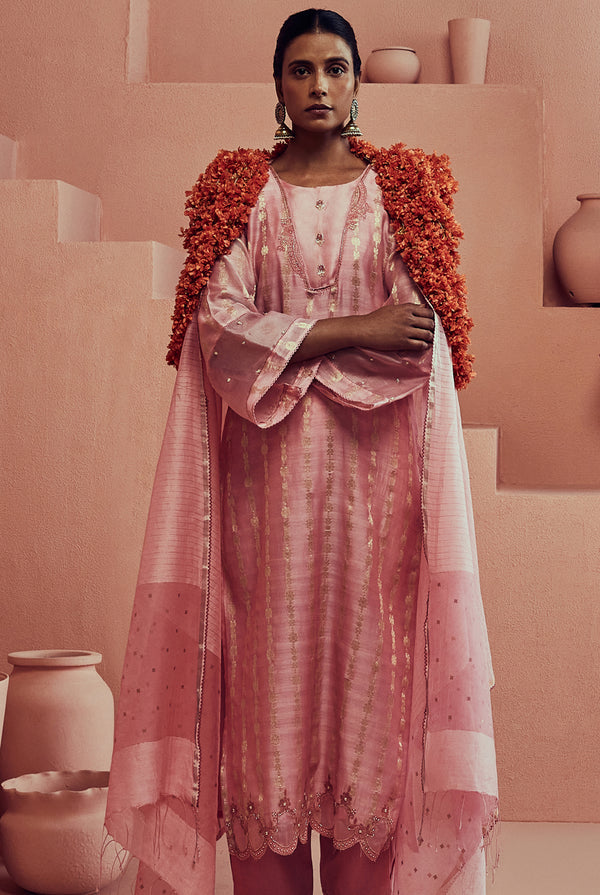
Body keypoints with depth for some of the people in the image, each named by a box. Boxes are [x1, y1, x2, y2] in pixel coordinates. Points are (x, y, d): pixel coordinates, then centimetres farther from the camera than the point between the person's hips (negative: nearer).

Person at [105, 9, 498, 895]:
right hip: (266, 470, 0)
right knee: (270, 671, 0)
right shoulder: (239, 190, 9)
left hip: (374, 472, 0)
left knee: (370, 668, -1)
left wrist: (292, 343, -10)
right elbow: (220, 326, -5)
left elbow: (426, 348, 0)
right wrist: (354, 330, -10)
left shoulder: (403, 187, 9)